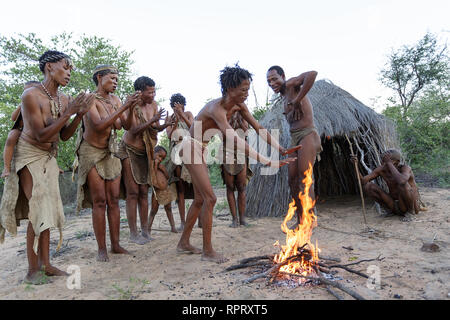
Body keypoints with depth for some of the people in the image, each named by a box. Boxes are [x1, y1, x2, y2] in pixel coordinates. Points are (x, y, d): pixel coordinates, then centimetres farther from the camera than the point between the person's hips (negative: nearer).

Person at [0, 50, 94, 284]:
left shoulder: (64, 99, -1)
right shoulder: (31, 95, -20)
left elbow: (64, 136, 3)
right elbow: (41, 135, -23)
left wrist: (80, 114, -10)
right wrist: (68, 113, -29)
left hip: (49, 158, 7)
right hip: (29, 155, -6)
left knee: (47, 209, 5)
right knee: (39, 208, -11)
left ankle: (45, 264, 13)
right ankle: (32, 269, 1)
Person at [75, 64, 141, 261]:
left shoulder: (115, 100, 6)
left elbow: (127, 126, 4)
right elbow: (99, 126, -26)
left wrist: (132, 108, -12)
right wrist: (123, 107, -28)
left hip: (111, 153, 6)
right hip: (92, 153, -5)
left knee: (114, 200, 3)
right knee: (99, 201, -7)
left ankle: (115, 245, 9)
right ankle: (101, 249, 2)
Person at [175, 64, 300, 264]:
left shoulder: (238, 105, -4)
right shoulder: (217, 109, -30)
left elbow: (258, 128, -2)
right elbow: (236, 142, -41)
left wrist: (280, 149, -12)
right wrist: (267, 162, -45)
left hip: (199, 150, 9)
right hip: (190, 147, -9)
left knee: (200, 199, 11)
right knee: (209, 197, -12)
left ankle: (184, 243, 24)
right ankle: (207, 251, -1)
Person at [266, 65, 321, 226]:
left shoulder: (291, 84, -6)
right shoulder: (282, 96, 20)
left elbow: (312, 74, -25)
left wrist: (297, 101, -20)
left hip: (307, 135, -9)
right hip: (294, 140, 9)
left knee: (305, 180, -13)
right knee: (292, 181, 6)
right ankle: (300, 221, 14)